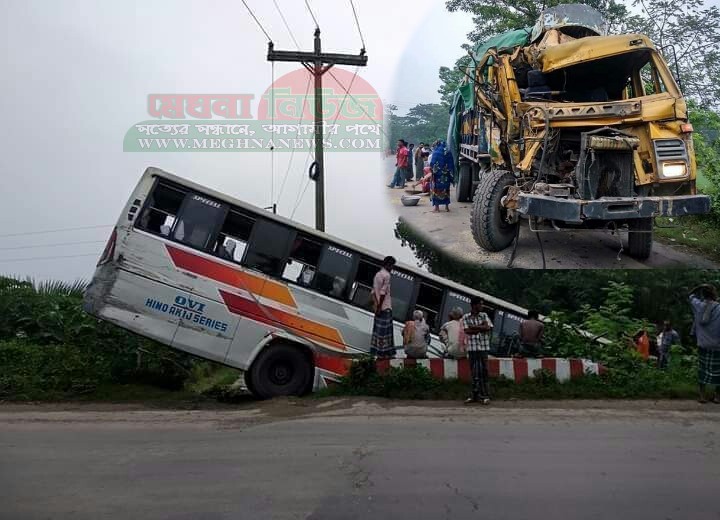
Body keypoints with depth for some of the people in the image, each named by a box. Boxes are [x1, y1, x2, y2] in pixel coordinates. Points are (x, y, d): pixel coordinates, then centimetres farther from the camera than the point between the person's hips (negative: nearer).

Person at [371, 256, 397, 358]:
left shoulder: (377, 274, 14)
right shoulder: (387, 275, -13)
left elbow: (373, 291, 11)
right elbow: (383, 292, -19)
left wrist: (376, 305, 7)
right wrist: (379, 306, -18)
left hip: (379, 307, 8)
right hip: (385, 307, -8)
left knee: (378, 329, 11)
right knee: (385, 330, -5)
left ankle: (375, 351, 14)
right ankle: (384, 352, -3)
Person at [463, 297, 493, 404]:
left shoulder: (484, 316, 8)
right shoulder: (466, 317, 4)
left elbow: (489, 328, -6)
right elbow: (467, 331, -7)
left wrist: (474, 327, -9)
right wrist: (481, 327, -9)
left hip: (483, 347, 0)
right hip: (472, 348, 0)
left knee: (483, 371, -1)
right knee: (474, 372, 3)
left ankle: (484, 395, 5)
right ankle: (475, 395, 10)